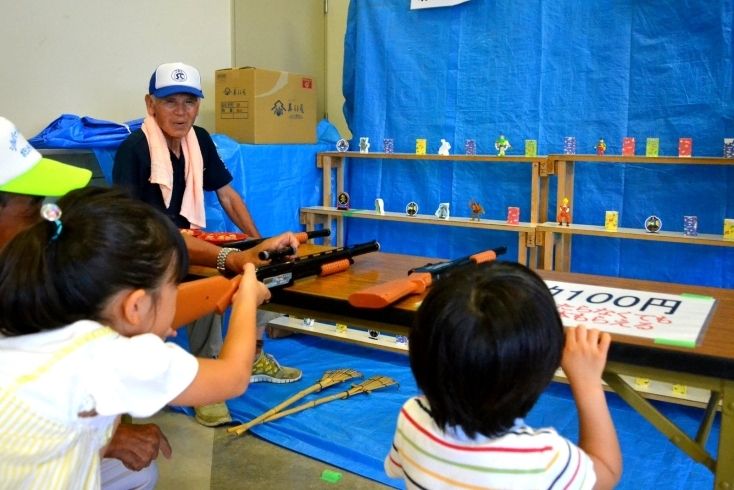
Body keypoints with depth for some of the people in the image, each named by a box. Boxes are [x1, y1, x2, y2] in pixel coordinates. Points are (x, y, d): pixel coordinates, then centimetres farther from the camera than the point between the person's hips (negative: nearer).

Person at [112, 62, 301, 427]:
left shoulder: (200, 140, 2)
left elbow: (227, 194, 9)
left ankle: (251, 356, 9)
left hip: (189, 241, 7)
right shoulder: (133, 149, -20)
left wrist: (259, 243, -8)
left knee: (269, 263, -5)